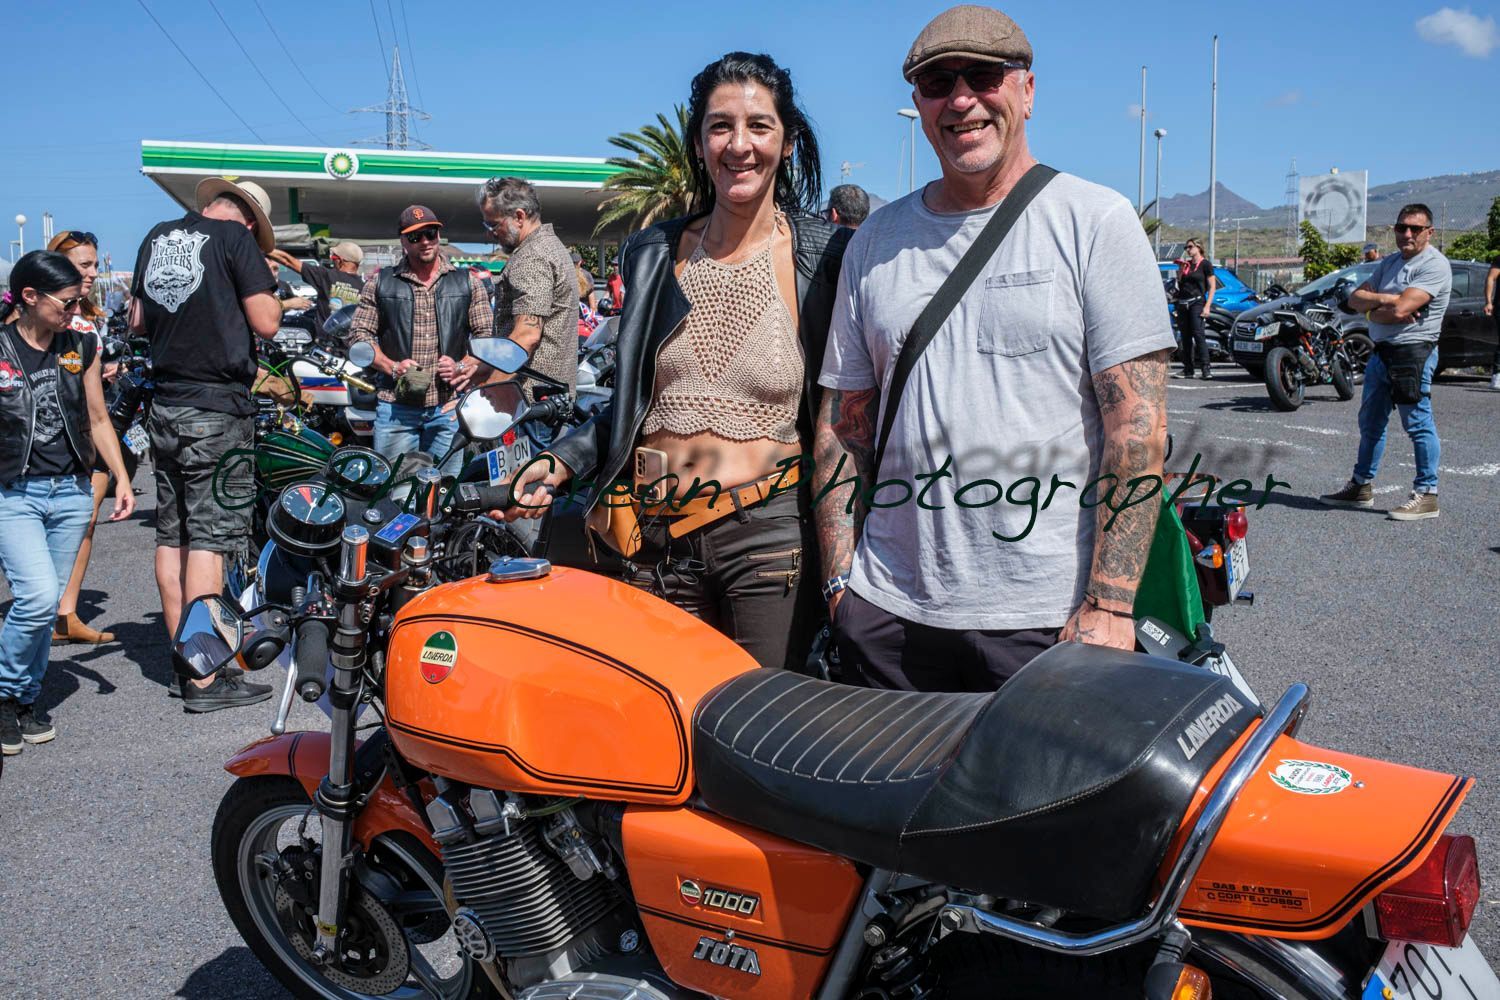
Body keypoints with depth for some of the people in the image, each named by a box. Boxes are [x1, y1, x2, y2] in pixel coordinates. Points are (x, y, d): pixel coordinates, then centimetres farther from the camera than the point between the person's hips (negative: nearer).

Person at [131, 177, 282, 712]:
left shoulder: (157, 237, 15)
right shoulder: (237, 237, -7)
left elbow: (138, 319, 21)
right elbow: (266, 323, -12)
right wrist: (269, 292, 7)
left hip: (165, 405, 7)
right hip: (217, 410, -7)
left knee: (171, 537, 11)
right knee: (209, 539, -7)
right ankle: (206, 679, -5)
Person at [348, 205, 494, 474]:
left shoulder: (468, 282, 10)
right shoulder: (380, 282, 9)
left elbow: (487, 336, 8)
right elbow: (359, 334, 7)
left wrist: (462, 367, -9)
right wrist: (393, 368, -8)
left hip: (449, 406, 0)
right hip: (396, 407, 0)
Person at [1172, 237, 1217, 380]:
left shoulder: (1205, 264, -1)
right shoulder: (1186, 263, 17)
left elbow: (1212, 286, -5)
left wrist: (1207, 306, -14)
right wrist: (1180, 268, 3)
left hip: (1197, 302, -6)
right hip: (1182, 303, 6)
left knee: (1198, 334, -16)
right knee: (1185, 337, 5)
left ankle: (1205, 369, -18)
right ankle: (1187, 369, 8)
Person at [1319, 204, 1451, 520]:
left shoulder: (1434, 265, -11)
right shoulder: (1389, 263, 17)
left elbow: (1400, 310, -22)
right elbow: (1355, 298, 10)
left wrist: (1372, 311, -4)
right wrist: (1383, 299, -9)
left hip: (1413, 354, -9)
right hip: (1381, 352, 9)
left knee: (1419, 425, -6)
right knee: (1370, 423, 16)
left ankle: (1426, 495, 0)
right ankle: (1361, 487, 27)